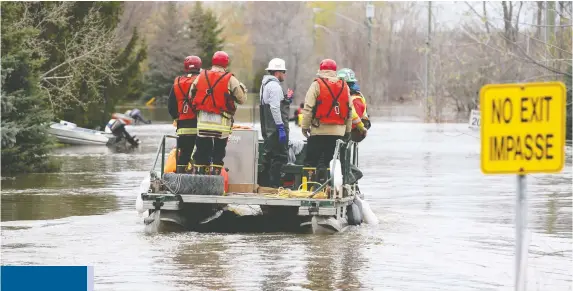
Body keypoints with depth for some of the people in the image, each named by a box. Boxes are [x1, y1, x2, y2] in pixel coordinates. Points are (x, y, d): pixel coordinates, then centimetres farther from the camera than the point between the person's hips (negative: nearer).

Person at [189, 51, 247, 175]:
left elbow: (192, 96, 12)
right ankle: (215, 172, 0)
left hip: (203, 121, 3)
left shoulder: (201, 77, 5)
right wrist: (242, 88, 17)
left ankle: (198, 172, 9)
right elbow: (242, 99, -2)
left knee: (202, 148, 9)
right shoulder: (230, 80, -6)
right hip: (221, 122, -3)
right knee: (219, 150, 4)